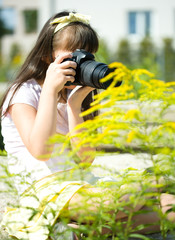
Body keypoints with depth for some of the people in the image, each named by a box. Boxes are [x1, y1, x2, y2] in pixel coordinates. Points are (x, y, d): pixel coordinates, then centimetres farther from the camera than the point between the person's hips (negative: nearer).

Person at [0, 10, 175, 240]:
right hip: (42, 187, -7)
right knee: (120, 200, -35)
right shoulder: (24, 93, -2)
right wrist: (50, 90, -18)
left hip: (78, 185, 7)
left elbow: (85, 159, 4)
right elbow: (40, 150, -21)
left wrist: (75, 105, -4)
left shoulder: (71, 96, 17)